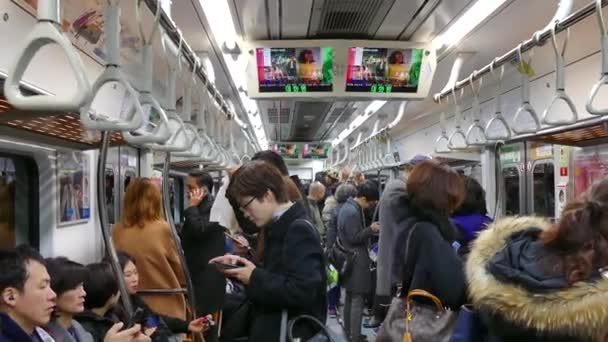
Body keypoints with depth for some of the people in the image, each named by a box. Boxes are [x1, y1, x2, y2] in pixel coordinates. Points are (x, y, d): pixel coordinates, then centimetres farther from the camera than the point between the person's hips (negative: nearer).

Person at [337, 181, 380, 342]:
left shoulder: (347, 206, 10)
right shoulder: (353, 212, -23)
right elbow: (354, 238, -21)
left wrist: (369, 229, 8)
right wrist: (371, 229, -17)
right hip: (356, 261, -11)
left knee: (350, 297, 18)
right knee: (357, 300, -4)